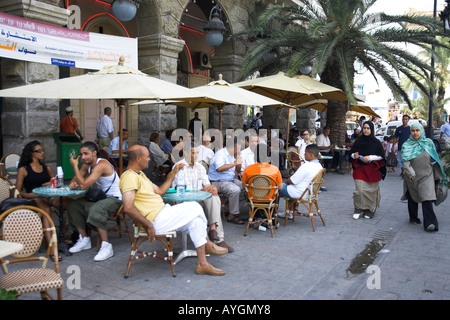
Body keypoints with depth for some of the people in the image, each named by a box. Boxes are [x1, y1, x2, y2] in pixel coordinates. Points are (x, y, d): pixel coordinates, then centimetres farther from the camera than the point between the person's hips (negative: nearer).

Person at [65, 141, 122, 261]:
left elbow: (84, 185, -30)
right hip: (98, 196, 10)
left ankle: (106, 246, -28)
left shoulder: (101, 165, -25)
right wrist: (73, 183, -12)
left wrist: (75, 166, -21)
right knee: (73, 206, 0)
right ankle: (84, 239, 12)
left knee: (95, 210, -36)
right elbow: (76, 179, 14)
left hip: (114, 198, -10)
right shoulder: (87, 164, 5)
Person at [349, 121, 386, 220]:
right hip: (360, 169, 1)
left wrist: (370, 158, -16)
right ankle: (358, 209, 6)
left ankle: (369, 210, 18)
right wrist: (354, 155, -12)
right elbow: (351, 153, 10)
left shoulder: (376, 142, -2)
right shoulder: (358, 141, 4)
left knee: (370, 190, 3)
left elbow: (381, 156, -3)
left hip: (372, 170, -1)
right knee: (359, 189, -5)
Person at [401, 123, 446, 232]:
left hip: (426, 175, 0)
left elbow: (434, 158, 14)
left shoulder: (428, 143, 4)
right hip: (412, 177, 1)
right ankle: (413, 218, 30)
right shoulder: (406, 145, -2)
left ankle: (429, 223, -12)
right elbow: (405, 161, -12)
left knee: (427, 198, -11)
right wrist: (411, 172, -23)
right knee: (412, 199, 12)